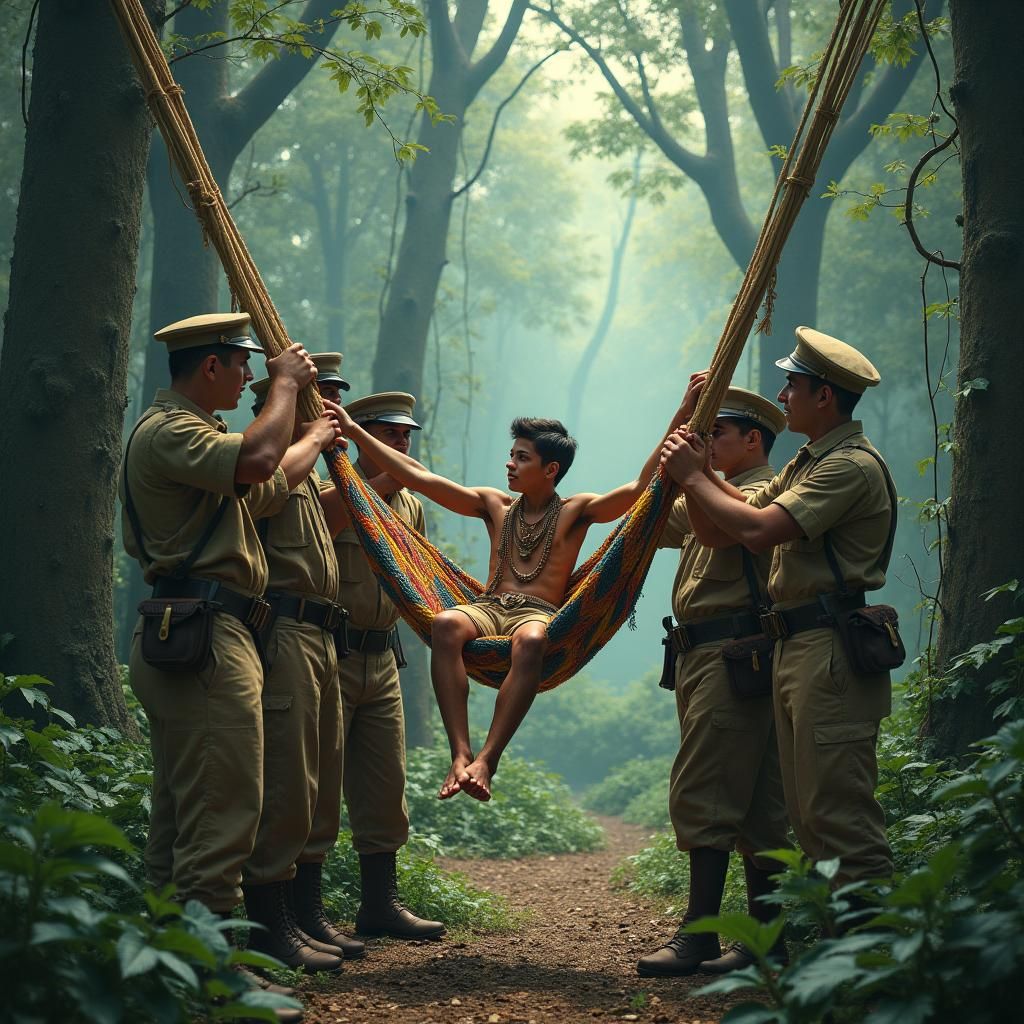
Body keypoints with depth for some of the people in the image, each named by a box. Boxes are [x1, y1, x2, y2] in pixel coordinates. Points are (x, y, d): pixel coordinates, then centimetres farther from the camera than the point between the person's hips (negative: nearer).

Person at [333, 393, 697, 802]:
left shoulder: (575, 512, 11)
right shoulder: (494, 505, 21)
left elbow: (641, 488, -4)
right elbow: (417, 476, 17)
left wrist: (677, 423, -16)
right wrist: (355, 432, 13)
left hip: (539, 615, -3)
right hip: (488, 610, 3)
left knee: (531, 640, -41)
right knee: (445, 624, -34)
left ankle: (486, 760, -44)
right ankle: (460, 754, -41)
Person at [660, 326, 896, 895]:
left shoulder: (852, 465, -13)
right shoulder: (808, 463, 21)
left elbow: (758, 530, -22)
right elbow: (718, 533, 20)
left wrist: (694, 476, -9)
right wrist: (694, 471, 6)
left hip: (832, 653, -11)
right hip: (797, 650, 11)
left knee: (839, 816, -12)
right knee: (811, 817, 12)